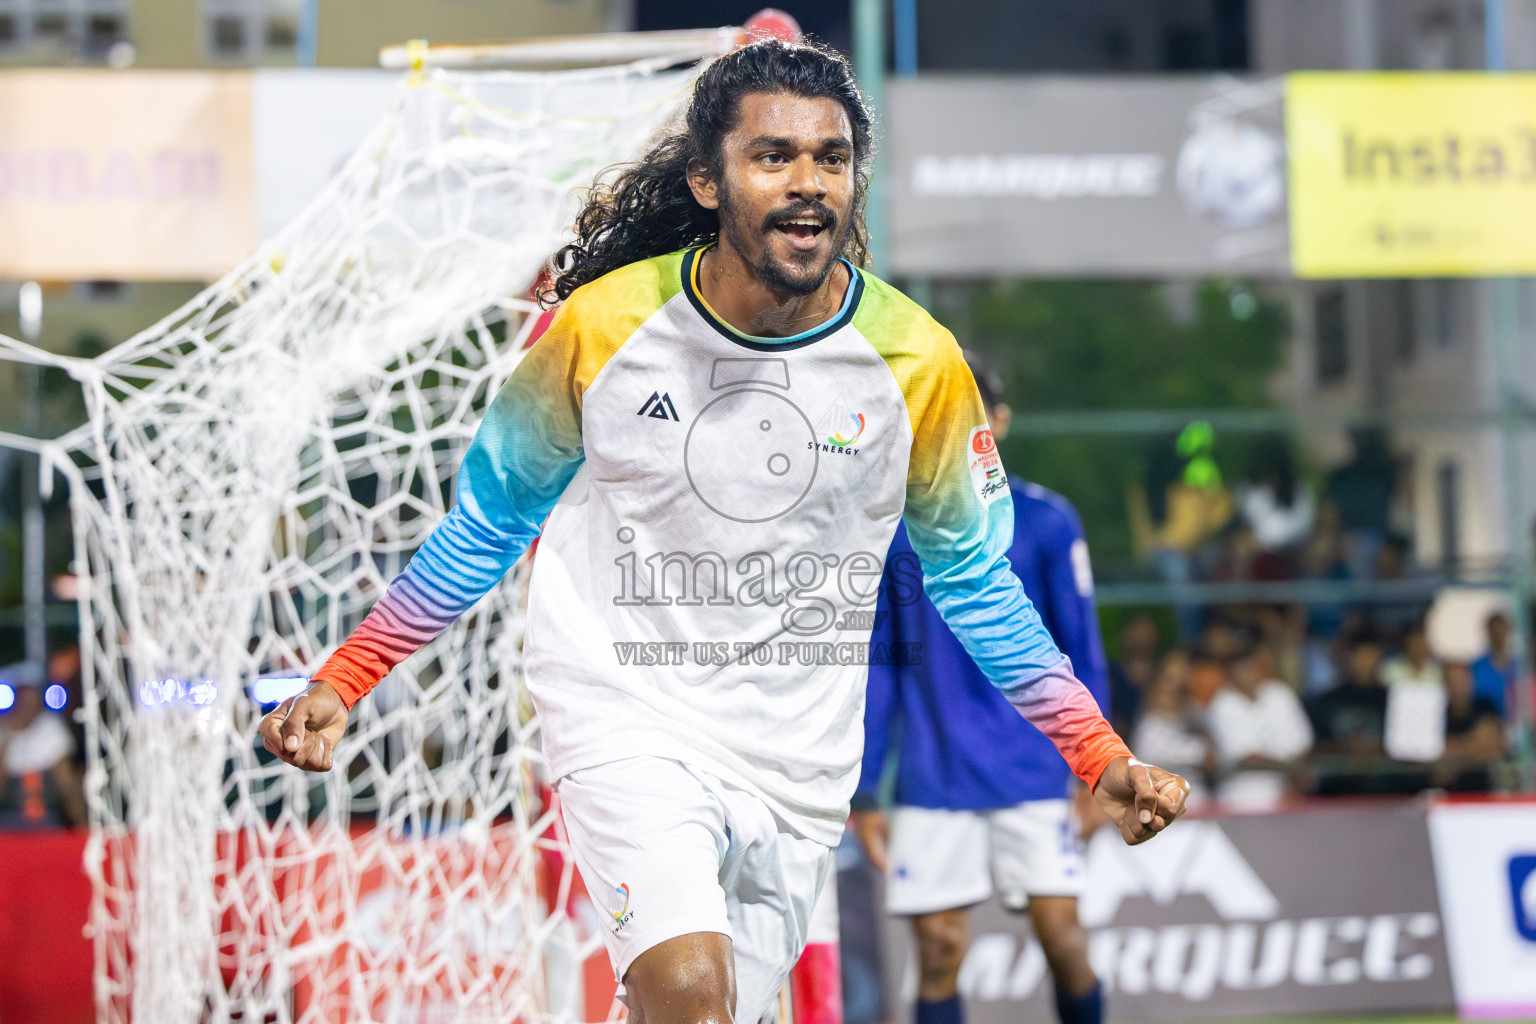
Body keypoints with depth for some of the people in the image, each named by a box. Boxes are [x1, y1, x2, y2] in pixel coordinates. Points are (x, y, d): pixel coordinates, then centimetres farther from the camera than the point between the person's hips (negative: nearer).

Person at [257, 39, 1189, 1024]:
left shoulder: (918, 361, -7)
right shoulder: (604, 324, -9)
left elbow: (972, 575, 7)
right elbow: (488, 524, 6)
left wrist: (1101, 758, 0)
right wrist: (338, 686, 2)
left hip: (797, 769, 3)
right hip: (623, 715, -3)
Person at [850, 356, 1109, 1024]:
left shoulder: (1045, 521, 2)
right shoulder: (894, 530, 6)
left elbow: (1082, 655, 5)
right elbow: (877, 668, 9)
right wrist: (863, 791, 5)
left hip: (1035, 775, -1)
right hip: (932, 785, 1)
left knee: (1062, 937, -8)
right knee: (938, 954, -2)